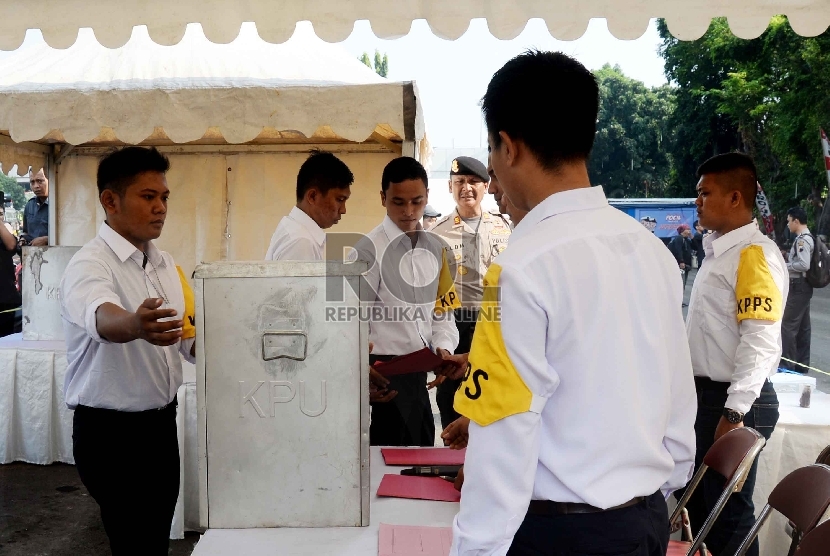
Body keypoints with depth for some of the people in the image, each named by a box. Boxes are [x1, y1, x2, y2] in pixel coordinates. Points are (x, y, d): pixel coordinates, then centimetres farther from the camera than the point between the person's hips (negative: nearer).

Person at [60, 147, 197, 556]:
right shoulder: (90, 265, -17)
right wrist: (135, 325, -61)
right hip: (112, 432, -7)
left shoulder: (164, 264, 8)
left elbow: (187, 337, 13)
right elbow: (101, 317, -40)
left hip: (162, 422, 7)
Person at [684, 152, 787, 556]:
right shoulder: (719, 251, 14)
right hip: (707, 394, 9)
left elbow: (761, 341, -23)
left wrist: (734, 412, -24)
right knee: (700, 502, 18)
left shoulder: (754, 254, -16)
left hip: (733, 402, -9)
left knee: (728, 511, 1)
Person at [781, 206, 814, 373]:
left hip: (798, 286, -11)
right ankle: (801, 364, 19)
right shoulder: (807, 238, 13)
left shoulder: (802, 239, -18)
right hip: (803, 285, 11)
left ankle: (787, 364, -4)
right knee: (803, 326, 13)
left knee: (788, 325, -7)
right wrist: (787, 261, 9)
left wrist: (784, 265, -13)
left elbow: (804, 265, -25)